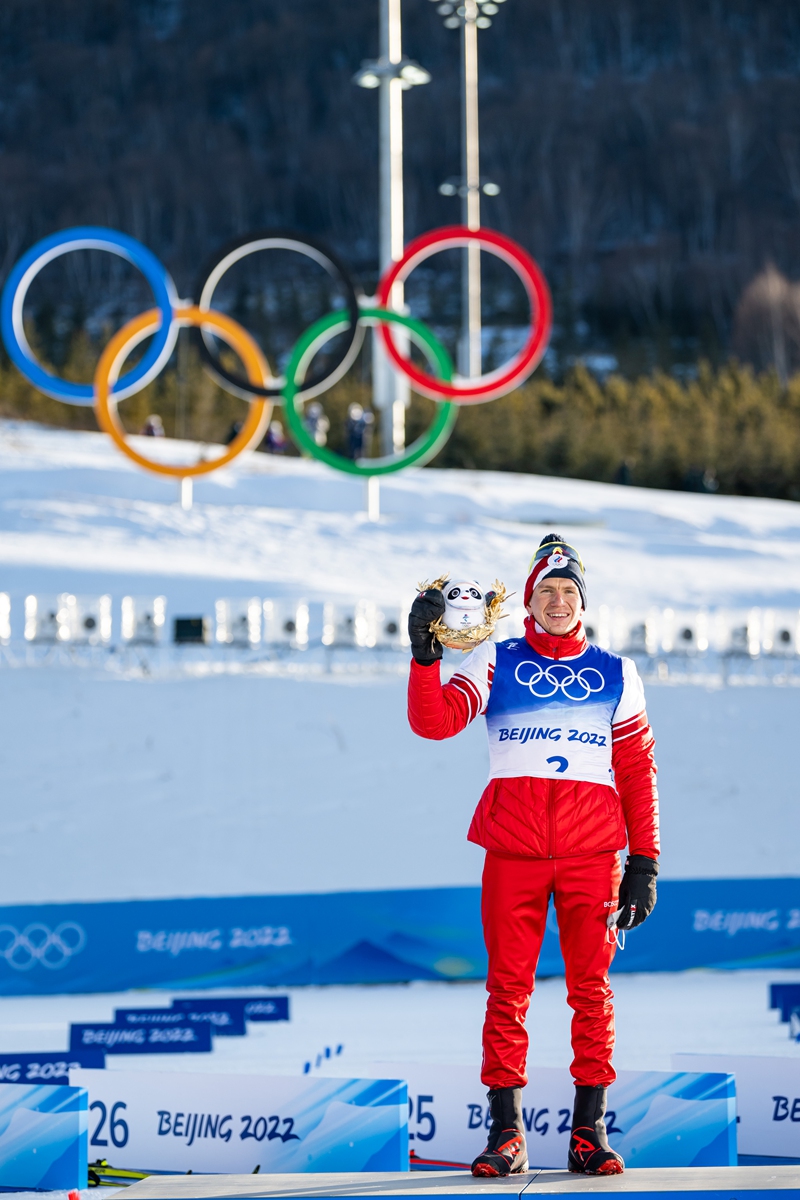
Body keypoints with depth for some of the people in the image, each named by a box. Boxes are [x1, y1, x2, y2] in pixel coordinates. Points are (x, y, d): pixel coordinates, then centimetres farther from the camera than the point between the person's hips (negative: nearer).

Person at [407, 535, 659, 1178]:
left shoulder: (616, 674, 14)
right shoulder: (495, 662, 11)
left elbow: (639, 773, 11)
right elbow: (434, 721, -3)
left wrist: (645, 862, 5)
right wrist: (426, 655, -19)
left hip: (592, 852, 1)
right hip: (512, 849, 0)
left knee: (592, 988, -2)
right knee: (508, 987, -2)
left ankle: (590, 1131, 2)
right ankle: (506, 1134, 1)